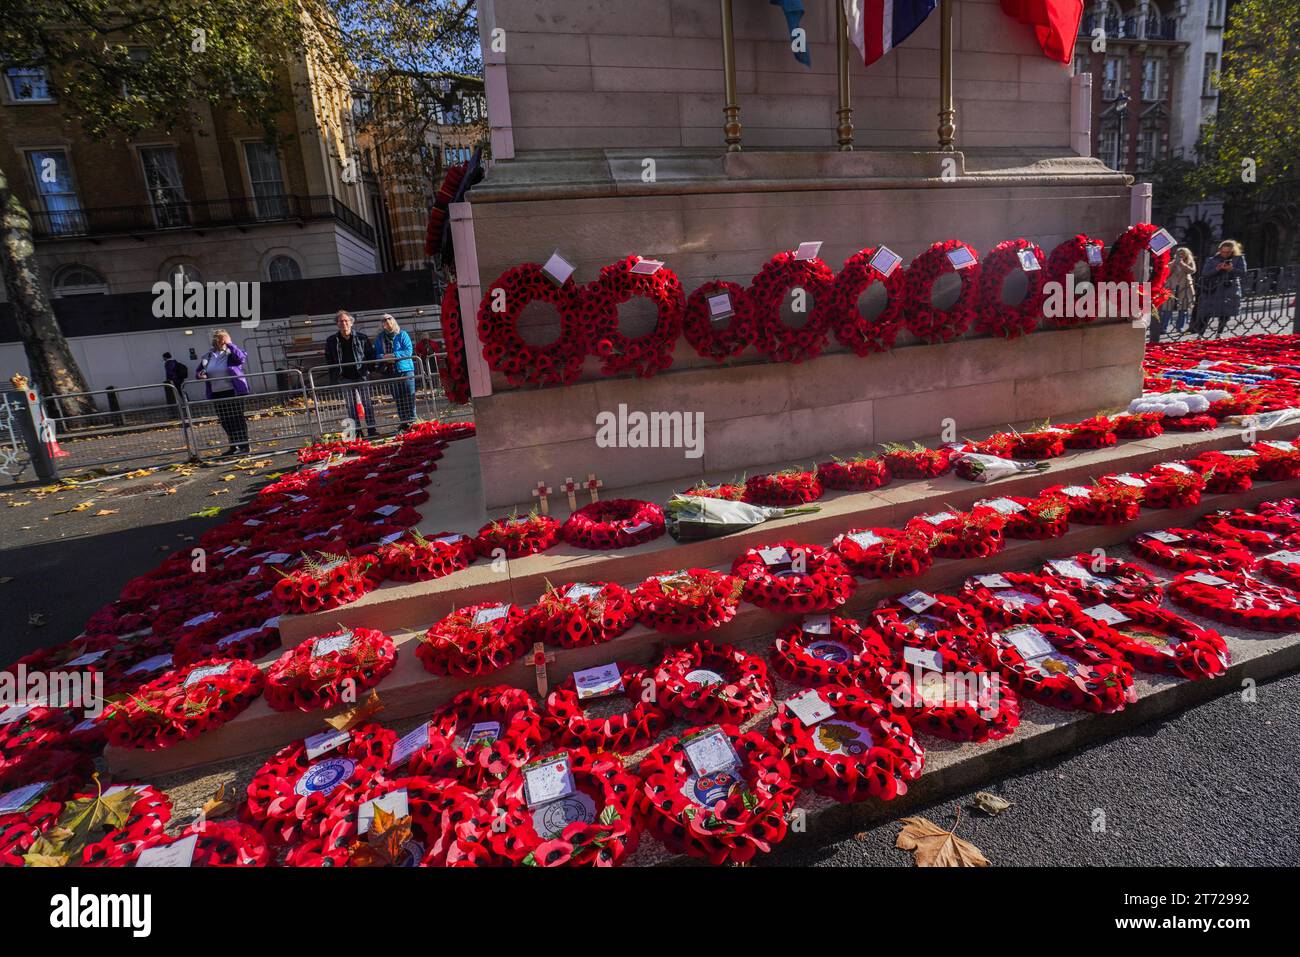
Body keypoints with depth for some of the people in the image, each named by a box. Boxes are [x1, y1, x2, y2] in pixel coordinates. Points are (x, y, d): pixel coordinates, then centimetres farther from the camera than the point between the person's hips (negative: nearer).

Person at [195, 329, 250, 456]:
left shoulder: (231, 353, -3)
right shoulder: (207, 357, 11)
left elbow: (242, 357, -26)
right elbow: (198, 372, 21)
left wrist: (229, 344, -21)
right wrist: (200, 375, -3)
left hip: (233, 393, -6)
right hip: (216, 394, 6)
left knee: (237, 420, -3)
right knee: (225, 422, 10)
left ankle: (244, 446, 1)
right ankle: (233, 446, 19)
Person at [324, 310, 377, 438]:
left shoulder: (361, 337, 1)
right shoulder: (331, 341, 4)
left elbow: (371, 354, 7)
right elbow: (329, 361, 9)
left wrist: (369, 370, -1)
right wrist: (333, 379, 3)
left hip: (361, 376, -1)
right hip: (345, 378, 1)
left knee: (367, 403, 0)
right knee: (353, 406, 4)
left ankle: (371, 430, 6)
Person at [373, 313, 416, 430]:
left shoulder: (402, 335, 1)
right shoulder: (379, 338, 12)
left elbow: (409, 350, -8)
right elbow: (376, 354, 11)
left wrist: (394, 355, -17)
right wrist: (384, 357, -11)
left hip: (405, 369, -3)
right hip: (390, 372, 4)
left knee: (409, 397, -5)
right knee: (398, 398, 6)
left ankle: (412, 420, 0)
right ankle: (403, 422, 12)